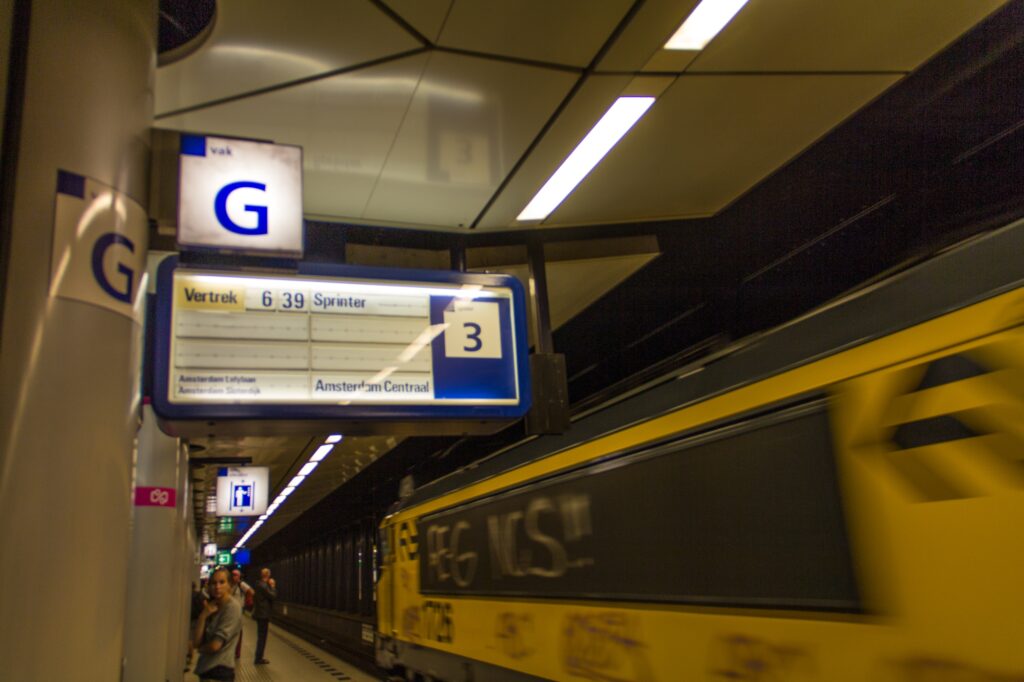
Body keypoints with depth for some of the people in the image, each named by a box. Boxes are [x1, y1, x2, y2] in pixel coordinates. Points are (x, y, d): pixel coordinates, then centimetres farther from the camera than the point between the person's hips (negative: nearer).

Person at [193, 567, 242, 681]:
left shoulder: (233, 608, -15)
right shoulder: (210, 607, 9)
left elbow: (215, 645, -19)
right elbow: (196, 642, 1)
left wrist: (200, 648, 2)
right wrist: (203, 615, -10)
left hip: (220, 669, -7)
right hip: (206, 667, 8)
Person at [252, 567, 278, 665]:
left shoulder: (260, 585, 13)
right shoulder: (263, 586, -19)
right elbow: (273, 596, -21)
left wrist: (271, 586, 10)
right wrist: (273, 586, -11)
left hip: (260, 614, 10)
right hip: (263, 614, -10)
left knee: (261, 636, 17)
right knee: (262, 637, -3)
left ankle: (258, 658, 23)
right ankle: (259, 659, 1)